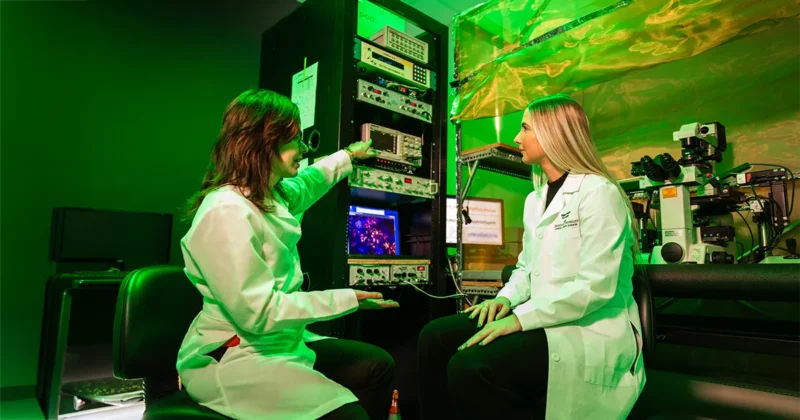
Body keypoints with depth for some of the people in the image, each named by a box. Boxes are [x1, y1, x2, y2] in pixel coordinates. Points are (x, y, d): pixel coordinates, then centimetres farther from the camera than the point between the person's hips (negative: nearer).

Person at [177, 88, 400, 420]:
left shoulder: (272, 195, 5)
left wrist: (348, 156, 43)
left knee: (378, 365, 11)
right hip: (234, 358, -10)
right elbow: (259, 312, -28)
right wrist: (346, 299, -22)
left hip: (281, 341, 10)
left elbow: (307, 183, 31)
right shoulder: (227, 212, -25)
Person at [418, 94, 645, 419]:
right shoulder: (535, 198, 16)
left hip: (591, 331, -8)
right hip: (544, 320, 8)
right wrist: (506, 298, -1)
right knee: (435, 336, -7)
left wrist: (520, 318, -23)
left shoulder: (598, 192, -11)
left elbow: (596, 287, -20)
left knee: (469, 367, -29)